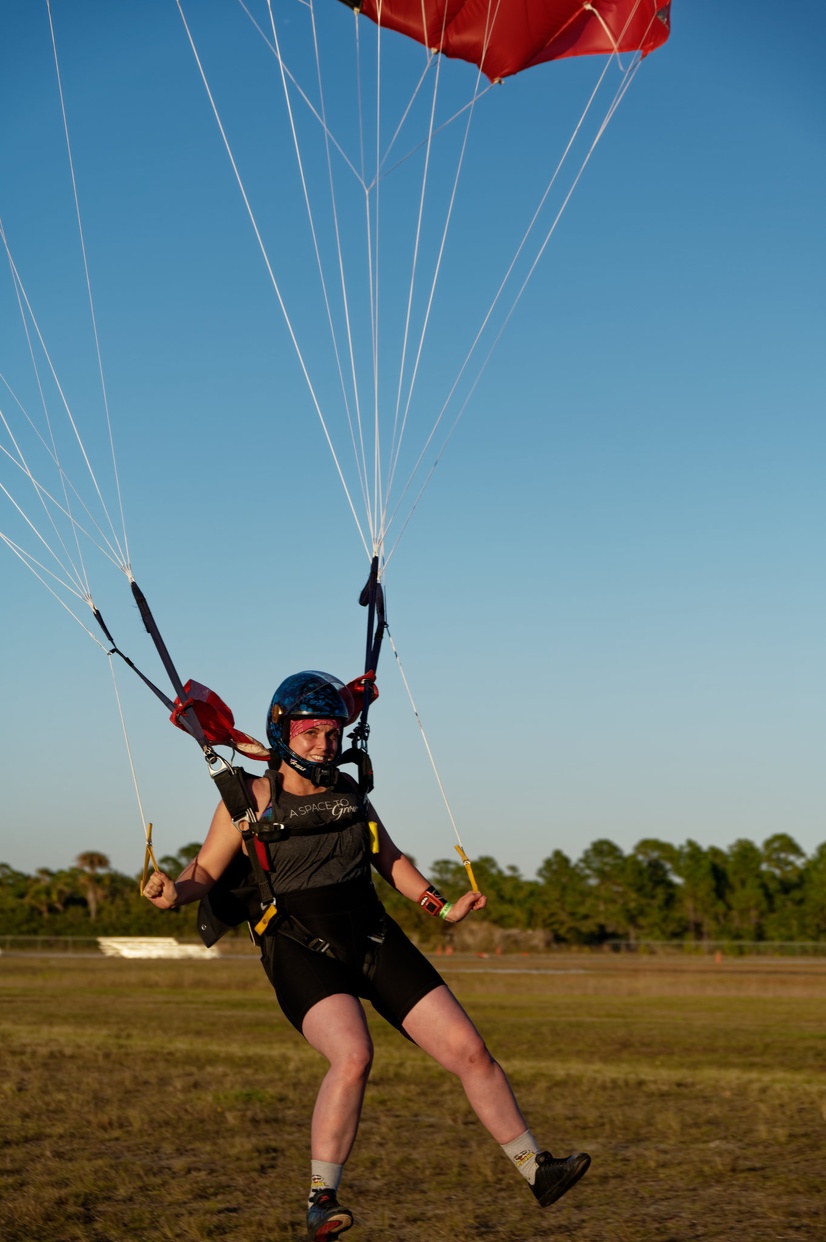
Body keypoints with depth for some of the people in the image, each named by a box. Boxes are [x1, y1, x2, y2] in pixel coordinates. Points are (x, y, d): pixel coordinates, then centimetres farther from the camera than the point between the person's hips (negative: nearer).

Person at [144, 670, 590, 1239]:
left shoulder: (347, 792, 9)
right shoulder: (250, 800, -3)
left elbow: (390, 859, 20)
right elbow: (207, 872, -1)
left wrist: (442, 907, 12)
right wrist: (174, 891, -23)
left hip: (375, 941, 5)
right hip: (301, 953, -5)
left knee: (469, 1051, 0)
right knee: (353, 1055, -32)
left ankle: (537, 1170, 14)